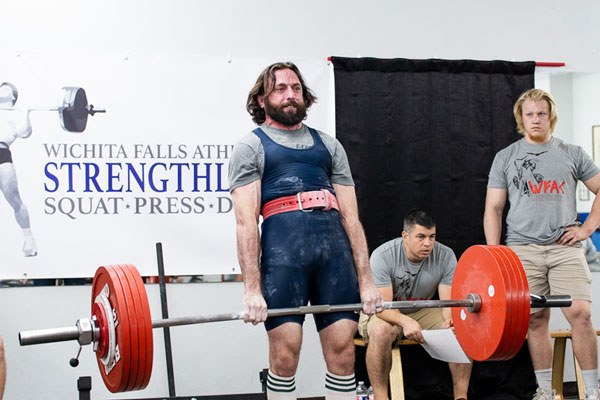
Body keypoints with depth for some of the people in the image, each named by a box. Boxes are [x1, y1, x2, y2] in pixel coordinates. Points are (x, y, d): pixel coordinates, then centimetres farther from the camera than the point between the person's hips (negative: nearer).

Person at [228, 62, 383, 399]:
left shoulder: (328, 144, 24)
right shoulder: (252, 146, 12)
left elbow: (350, 215, 17)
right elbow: (246, 221, 1)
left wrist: (366, 279, 8)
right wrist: (252, 288, -10)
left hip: (334, 244, 4)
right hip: (283, 244, -3)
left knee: (343, 351, 0)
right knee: (285, 352, -5)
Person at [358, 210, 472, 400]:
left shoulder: (445, 256, -15)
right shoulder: (383, 256, -26)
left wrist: (450, 319, -41)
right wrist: (405, 321, -51)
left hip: (422, 312, 4)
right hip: (384, 314, -4)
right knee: (381, 331, -39)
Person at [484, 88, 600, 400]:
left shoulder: (572, 154, 10)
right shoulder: (506, 157, 10)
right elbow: (493, 210, 9)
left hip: (565, 246, 0)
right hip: (523, 248, 1)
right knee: (535, 319, 2)